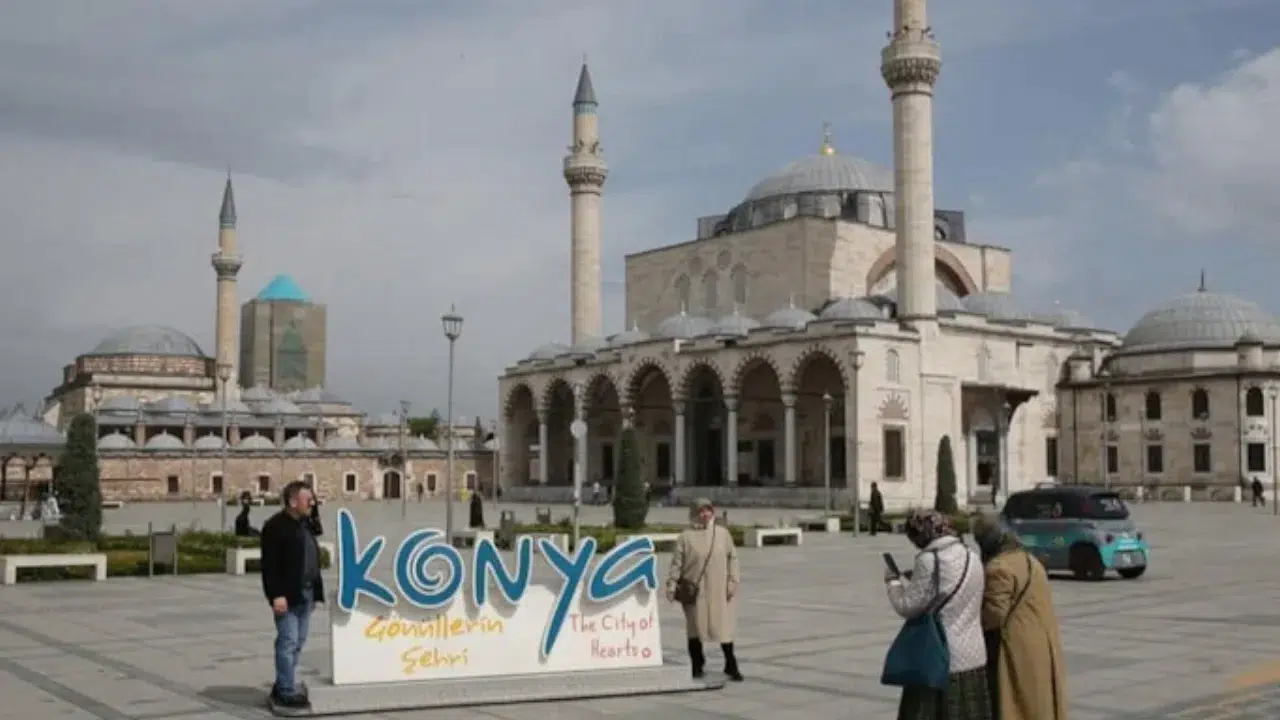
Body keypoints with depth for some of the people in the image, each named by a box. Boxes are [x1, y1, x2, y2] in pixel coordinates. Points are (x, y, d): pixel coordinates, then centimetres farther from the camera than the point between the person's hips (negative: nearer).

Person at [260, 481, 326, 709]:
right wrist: (277, 595, -22)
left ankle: (281, 686, 21)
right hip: (287, 595, -9)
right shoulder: (275, 526, -12)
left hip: (306, 593, 9)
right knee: (288, 642, -7)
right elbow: (269, 564, -17)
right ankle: (287, 692, -3)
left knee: (298, 642, 12)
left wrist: (315, 591, 16)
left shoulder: (305, 524, 16)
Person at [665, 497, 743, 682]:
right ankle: (697, 666, 21)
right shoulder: (686, 537, -1)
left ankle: (731, 666, 10)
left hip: (719, 590, 1)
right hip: (695, 590, -1)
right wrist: (671, 585, -8)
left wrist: (733, 580, 0)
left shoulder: (722, 533, 6)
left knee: (724, 625, 0)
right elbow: (677, 563, -2)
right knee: (695, 627, 8)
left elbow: (732, 557, 8)